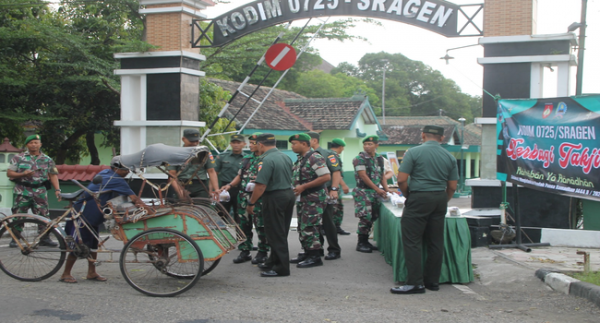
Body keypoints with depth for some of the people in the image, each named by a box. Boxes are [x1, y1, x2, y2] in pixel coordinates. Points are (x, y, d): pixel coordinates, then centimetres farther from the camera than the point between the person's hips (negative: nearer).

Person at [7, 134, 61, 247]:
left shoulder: (47, 160, 9)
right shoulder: (18, 158, 5)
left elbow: (53, 175, 8)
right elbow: (9, 173, 2)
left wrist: (57, 189, -5)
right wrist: (23, 174, -15)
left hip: (40, 192, 1)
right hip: (22, 191, -1)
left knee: (43, 216, -1)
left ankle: (45, 238, 6)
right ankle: (15, 239, 9)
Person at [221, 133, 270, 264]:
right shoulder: (246, 159, 16)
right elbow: (239, 176, 20)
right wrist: (230, 185, 5)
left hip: (259, 197, -7)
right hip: (244, 196, 7)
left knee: (261, 226, -2)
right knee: (244, 225, 10)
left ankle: (262, 252, 9)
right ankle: (245, 251, 20)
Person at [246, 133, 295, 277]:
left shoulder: (267, 160, -18)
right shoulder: (286, 157, 9)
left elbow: (261, 185, -22)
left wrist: (251, 203, -13)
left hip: (274, 198, -9)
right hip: (289, 194, 9)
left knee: (275, 234, -1)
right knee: (281, 232, 17)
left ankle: (282, 268, 3)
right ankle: (273, 262, 29)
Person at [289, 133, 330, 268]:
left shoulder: (315, 157, -16)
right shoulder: (300, 159, 15)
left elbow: (326, 177, -23)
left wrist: (303, 187, -22)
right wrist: (295, 187, 7)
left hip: (313, 199, -10)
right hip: (302, 199, 10)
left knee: (309, 227, -9)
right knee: (302, 227, 14)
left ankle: (315, 257, -2)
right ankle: (307, 253, 24)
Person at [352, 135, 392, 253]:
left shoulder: (380, 158, 11)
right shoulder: (359, 158, -9)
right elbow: (363, 176, -15)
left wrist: (386, 189, 3)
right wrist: (377, 189, -17)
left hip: (376, 192, 7)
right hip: (363, 191, -6)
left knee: (373, 217, 8)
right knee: (365, 217, -10)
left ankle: (366, 241, 20)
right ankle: (361, 243, 1)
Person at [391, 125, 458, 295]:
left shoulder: (413, 152, -5)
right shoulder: (450, 157, 8)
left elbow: (401, 180, -9)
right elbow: (452, 187, 9)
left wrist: (408, 195, 8)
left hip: (419, 198, -5)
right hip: (440, 199, 5)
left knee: (412, 241, -2)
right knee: (436, 241, 11)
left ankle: (415, 282, -5)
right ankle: (433, 281, 17)